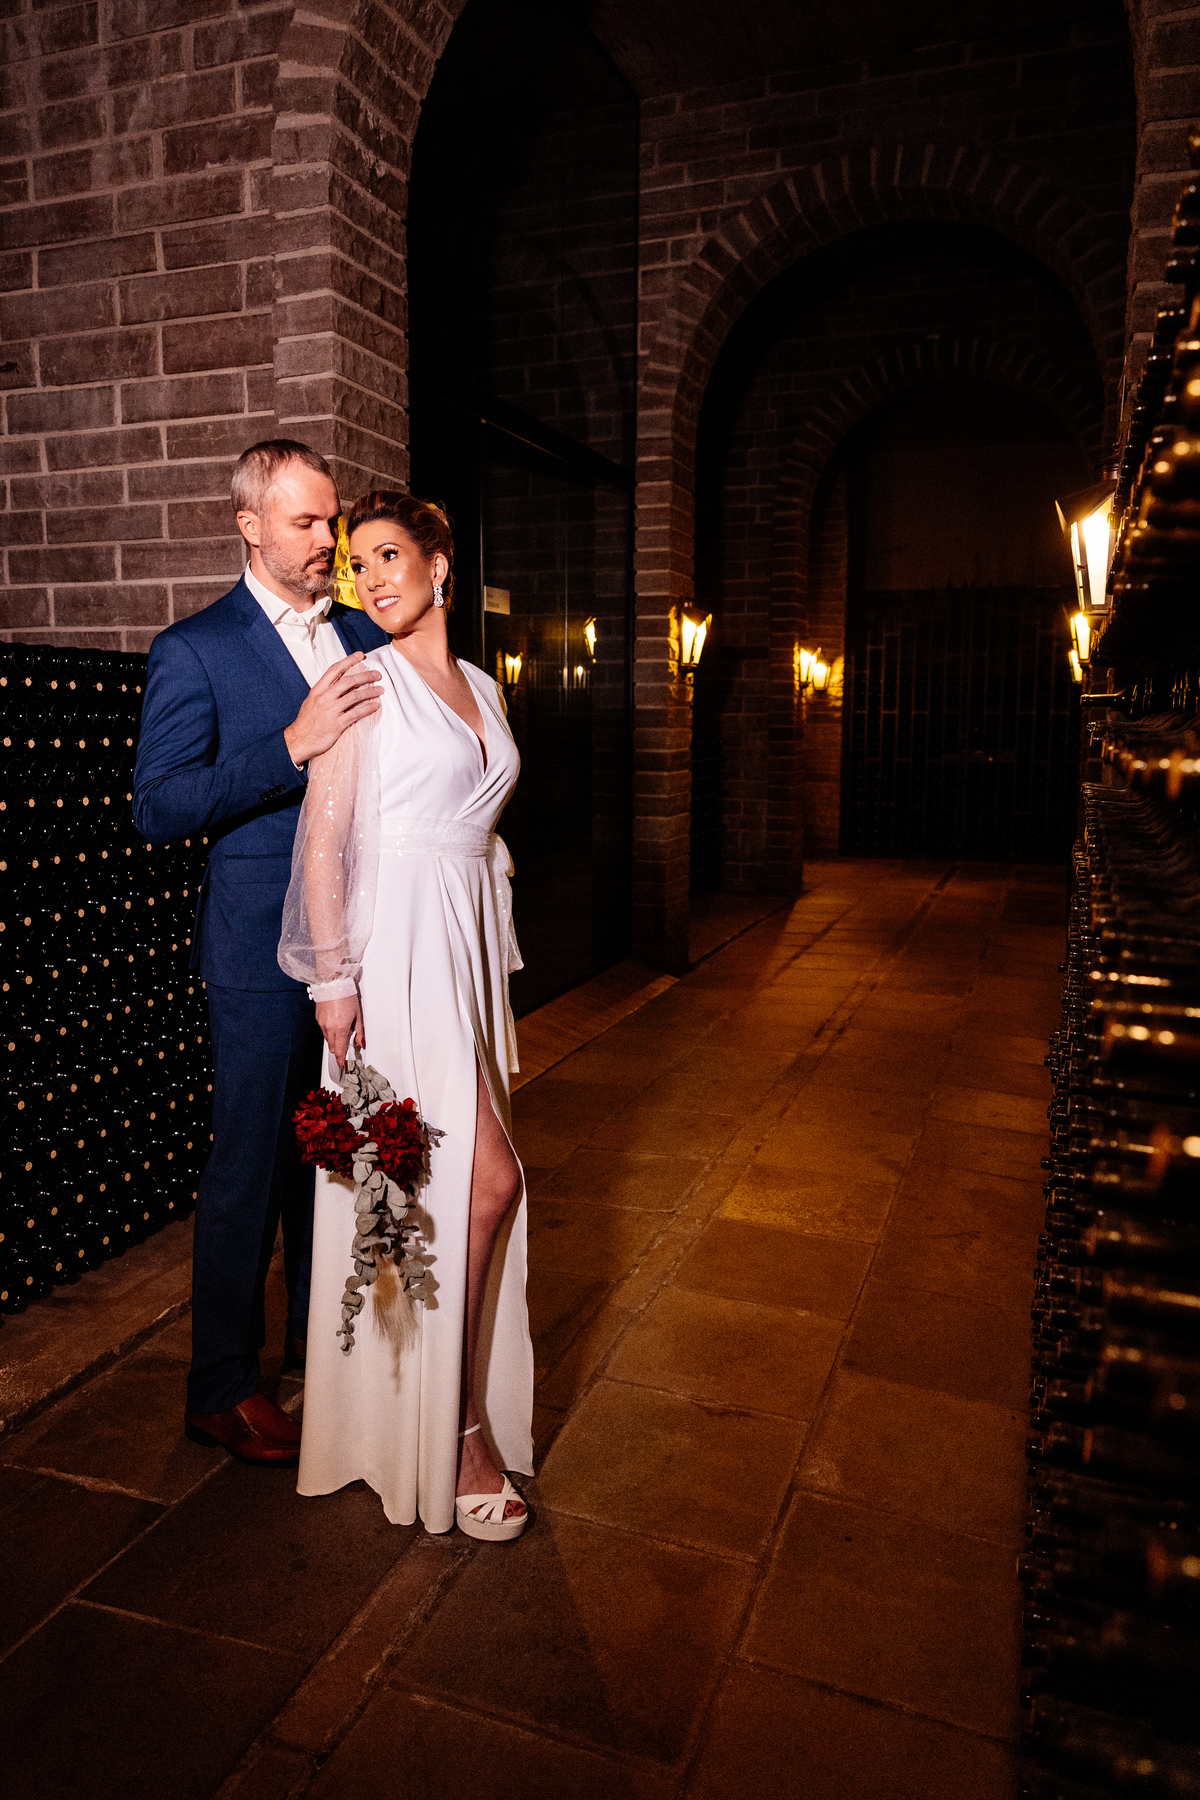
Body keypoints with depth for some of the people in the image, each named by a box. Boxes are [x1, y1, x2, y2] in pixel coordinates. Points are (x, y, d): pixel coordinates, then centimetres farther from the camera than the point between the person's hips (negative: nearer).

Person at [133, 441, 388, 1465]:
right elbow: (159, 810, -14)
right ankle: (221, 1390, 23)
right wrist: (293, 745, -23)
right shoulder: (195, 650, -6)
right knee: (251, 1167, 4)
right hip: (265, 950, -5)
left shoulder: (365, 639, 10)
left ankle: (321, 1333, 39)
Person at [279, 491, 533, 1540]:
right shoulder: (364, 680, -6)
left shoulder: (480, 687, 14)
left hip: (471, 944, 7)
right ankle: (456, 1435, 9)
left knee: (465, 1187, 12)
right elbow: (323, 837, -11)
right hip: (398, 949, -6)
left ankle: (455, 1398, 31)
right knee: (487, 1178, -8)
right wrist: (334, 979, -15)